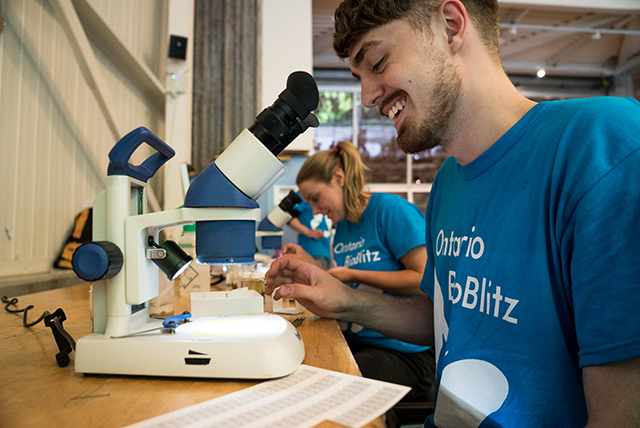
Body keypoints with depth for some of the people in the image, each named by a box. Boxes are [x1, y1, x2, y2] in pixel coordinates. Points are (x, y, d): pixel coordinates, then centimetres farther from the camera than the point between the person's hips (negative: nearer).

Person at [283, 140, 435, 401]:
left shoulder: (392, 209, -9)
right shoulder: (342, 227, 14)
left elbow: (426, 280, -16)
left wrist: (353, 274, -14)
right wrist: (309, 263, 8)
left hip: (404, 353, -7)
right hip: (354, 339, 8)